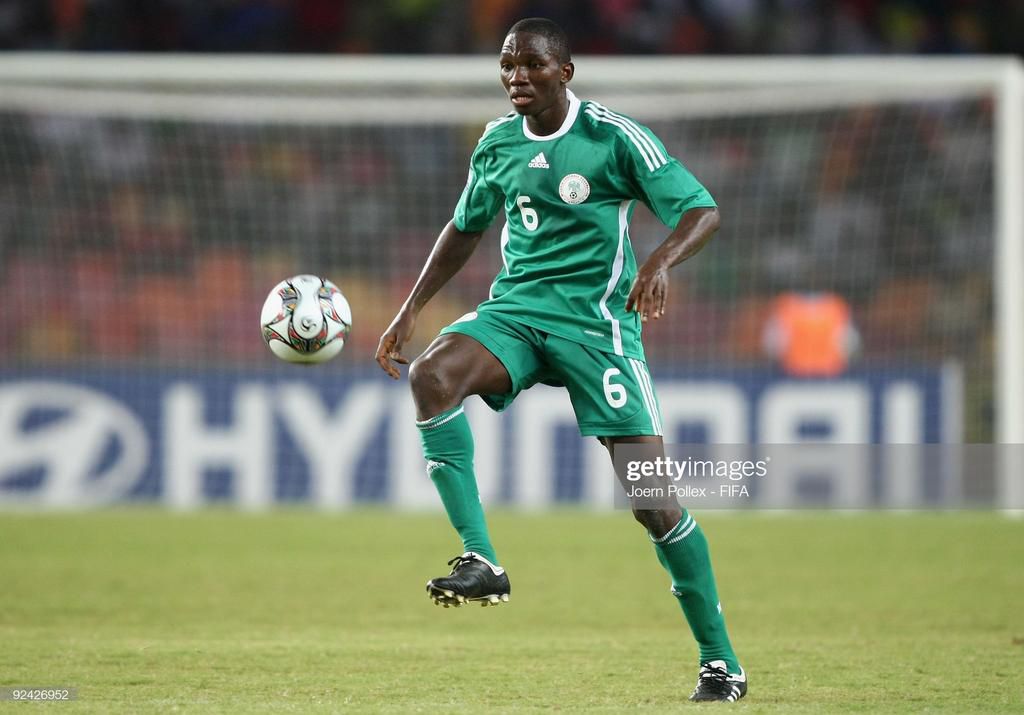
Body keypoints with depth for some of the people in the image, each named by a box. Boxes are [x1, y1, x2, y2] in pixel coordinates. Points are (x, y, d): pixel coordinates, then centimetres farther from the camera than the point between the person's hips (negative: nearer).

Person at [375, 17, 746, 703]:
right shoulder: (498, 143, 9)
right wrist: (411, 309, 20)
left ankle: (720, 660, 3)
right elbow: (466, 227, 25)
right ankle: (481, 561, -27)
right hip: (515, 308, 4)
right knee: (432, 374, -29)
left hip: (598, 320, -4)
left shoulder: (616, 137, -8)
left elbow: (703, 210, -12)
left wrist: (661, 261, -32)